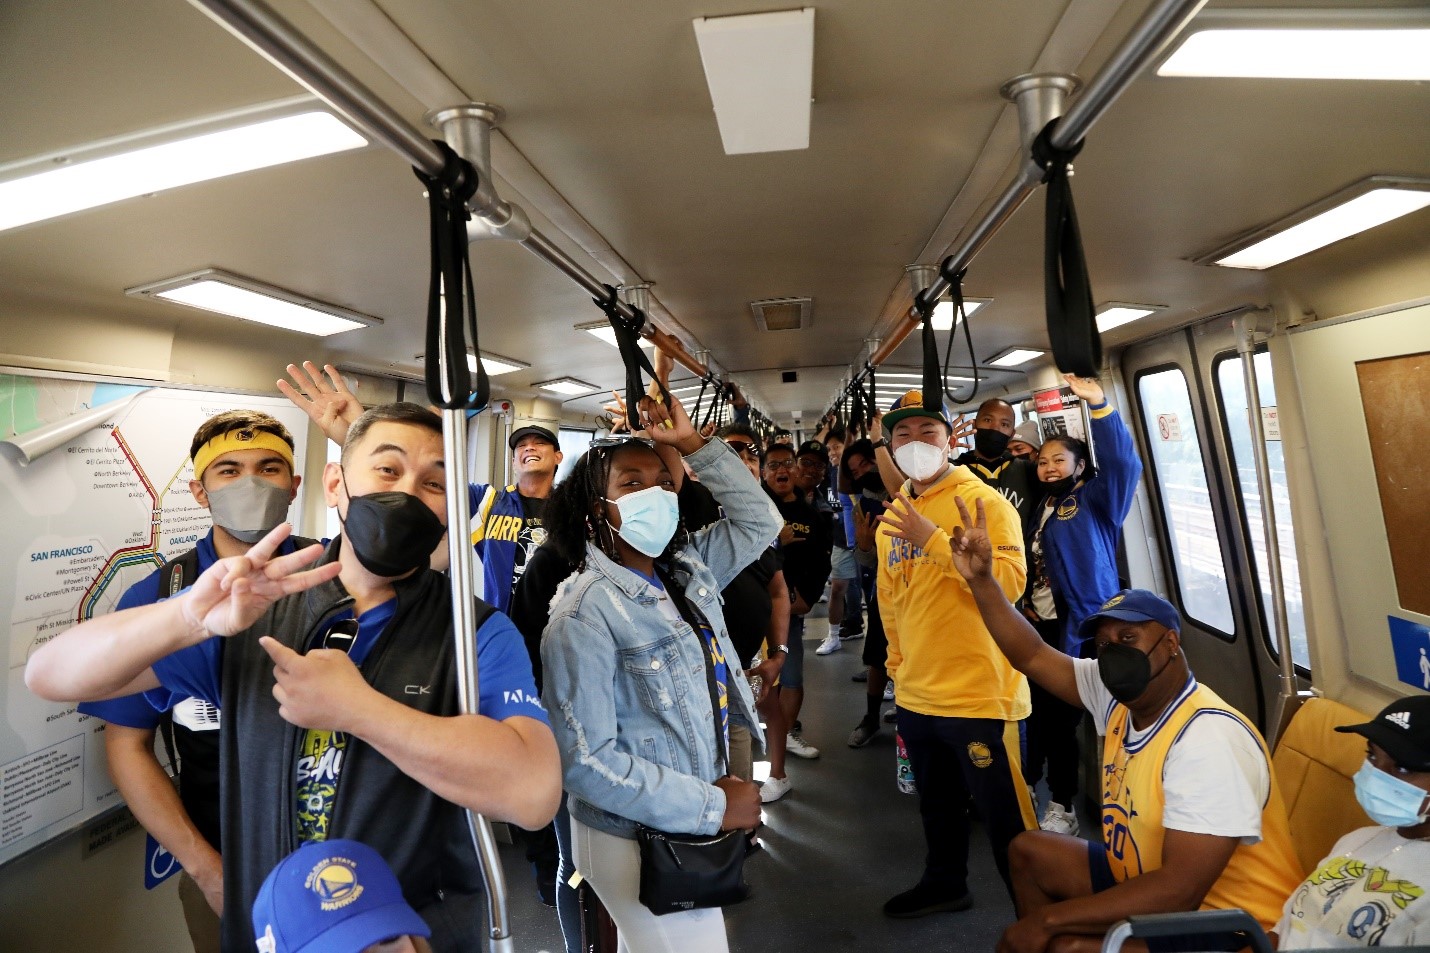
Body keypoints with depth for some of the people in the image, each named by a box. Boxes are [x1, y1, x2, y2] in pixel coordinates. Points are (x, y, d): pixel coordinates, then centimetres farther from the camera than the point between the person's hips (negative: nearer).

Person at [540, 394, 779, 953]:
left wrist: (692, 443, -4)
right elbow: (585, 759, -24)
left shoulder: (689, 571, -2)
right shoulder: (585, 612, -23)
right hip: (636, 838, -7)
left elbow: (760, 522, 5)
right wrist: (712, 805, -21)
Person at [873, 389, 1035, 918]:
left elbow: (1009, 582, -26)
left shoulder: (984, 502, -12)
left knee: (1006, 817, 7)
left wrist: (932, 538, -28)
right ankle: (945, 884, 47)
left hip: (977, 695, -7)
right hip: (916, 695, 7)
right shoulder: (893, 516, 7)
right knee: (937, 804, 25)